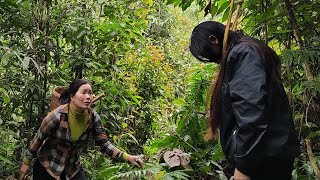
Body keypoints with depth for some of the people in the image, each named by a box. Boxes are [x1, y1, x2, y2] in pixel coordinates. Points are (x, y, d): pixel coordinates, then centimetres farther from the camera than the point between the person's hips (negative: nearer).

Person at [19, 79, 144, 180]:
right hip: (47, 167, -3)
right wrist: (26, 163, -2)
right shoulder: (58, 115, -26)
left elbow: (104, 144, -10)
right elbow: (38, 139, -12)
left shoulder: (92, 117, -14)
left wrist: (127, 157, -22)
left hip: (74, 168, 3)